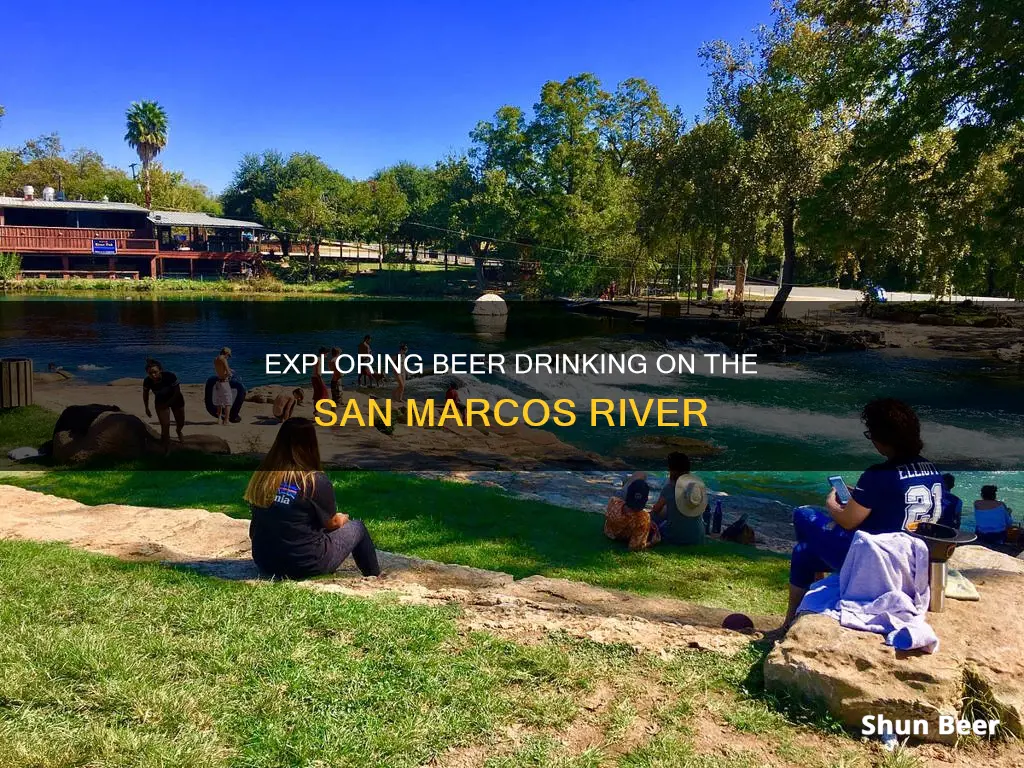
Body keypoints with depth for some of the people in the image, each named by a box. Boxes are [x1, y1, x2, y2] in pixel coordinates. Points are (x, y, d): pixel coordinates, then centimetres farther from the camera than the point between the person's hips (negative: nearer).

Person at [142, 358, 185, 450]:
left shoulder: (170, 376, -36)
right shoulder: (147, 381, -28)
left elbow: (177, 392, -21)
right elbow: (145, 394, -7)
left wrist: (167, 404, -18)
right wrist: (147, 408, 2)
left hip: (175, 400, 0)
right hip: (160, 402, 0)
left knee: (180, 423, 18)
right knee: (165, 426, -12)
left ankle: (178, 431, 55)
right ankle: (166, 449, 3)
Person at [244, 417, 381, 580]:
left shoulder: (262, 474, -5)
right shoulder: (316, 480, -18)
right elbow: (332, 523, -1)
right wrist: (343, 518, 21)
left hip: (264, 562, 5)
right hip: (305, 564, -5)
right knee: (357, 527, 16)